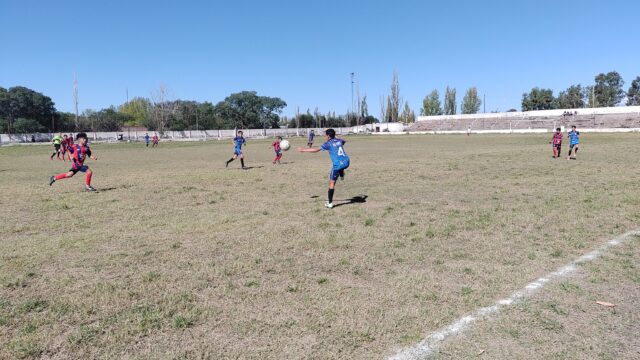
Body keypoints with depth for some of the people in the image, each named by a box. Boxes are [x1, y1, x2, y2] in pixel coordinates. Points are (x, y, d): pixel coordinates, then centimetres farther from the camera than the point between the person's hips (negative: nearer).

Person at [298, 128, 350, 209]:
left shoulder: (328, 143, -3)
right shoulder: (339, 140, 14)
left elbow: (316, 150, -9)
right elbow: (344, 141, 40)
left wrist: (303, 150, -3)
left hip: (337, 165, -6)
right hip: (346, 162, 6)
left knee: (332, 183, 3)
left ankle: (330, 203, 4)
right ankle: (342, 174, 43)